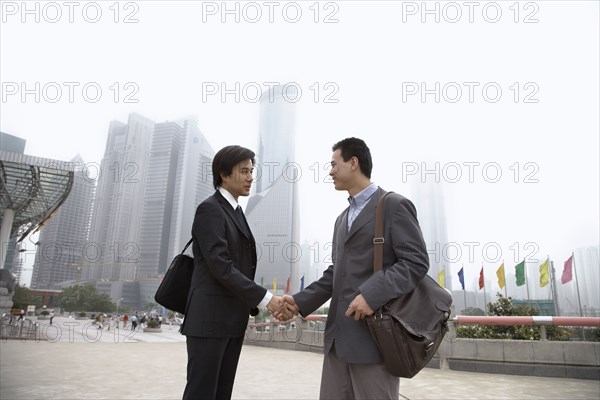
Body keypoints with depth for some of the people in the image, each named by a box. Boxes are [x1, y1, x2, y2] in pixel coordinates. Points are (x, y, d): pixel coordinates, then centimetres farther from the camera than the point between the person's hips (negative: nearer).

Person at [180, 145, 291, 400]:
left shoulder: (236, 213, 17)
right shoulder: (209, 209, -10)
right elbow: (221, 267, -19)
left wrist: (254, 305, 7)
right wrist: (264, 298, -17)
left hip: (232, 319, 8)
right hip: (210, 317, -8)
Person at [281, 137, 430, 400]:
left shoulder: (394, 205, -3)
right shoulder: (342, 219, 21)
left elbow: (416, 262, -12)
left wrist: (373, 294, -24)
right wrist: (301, 302, 8)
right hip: (339, 335, 8)